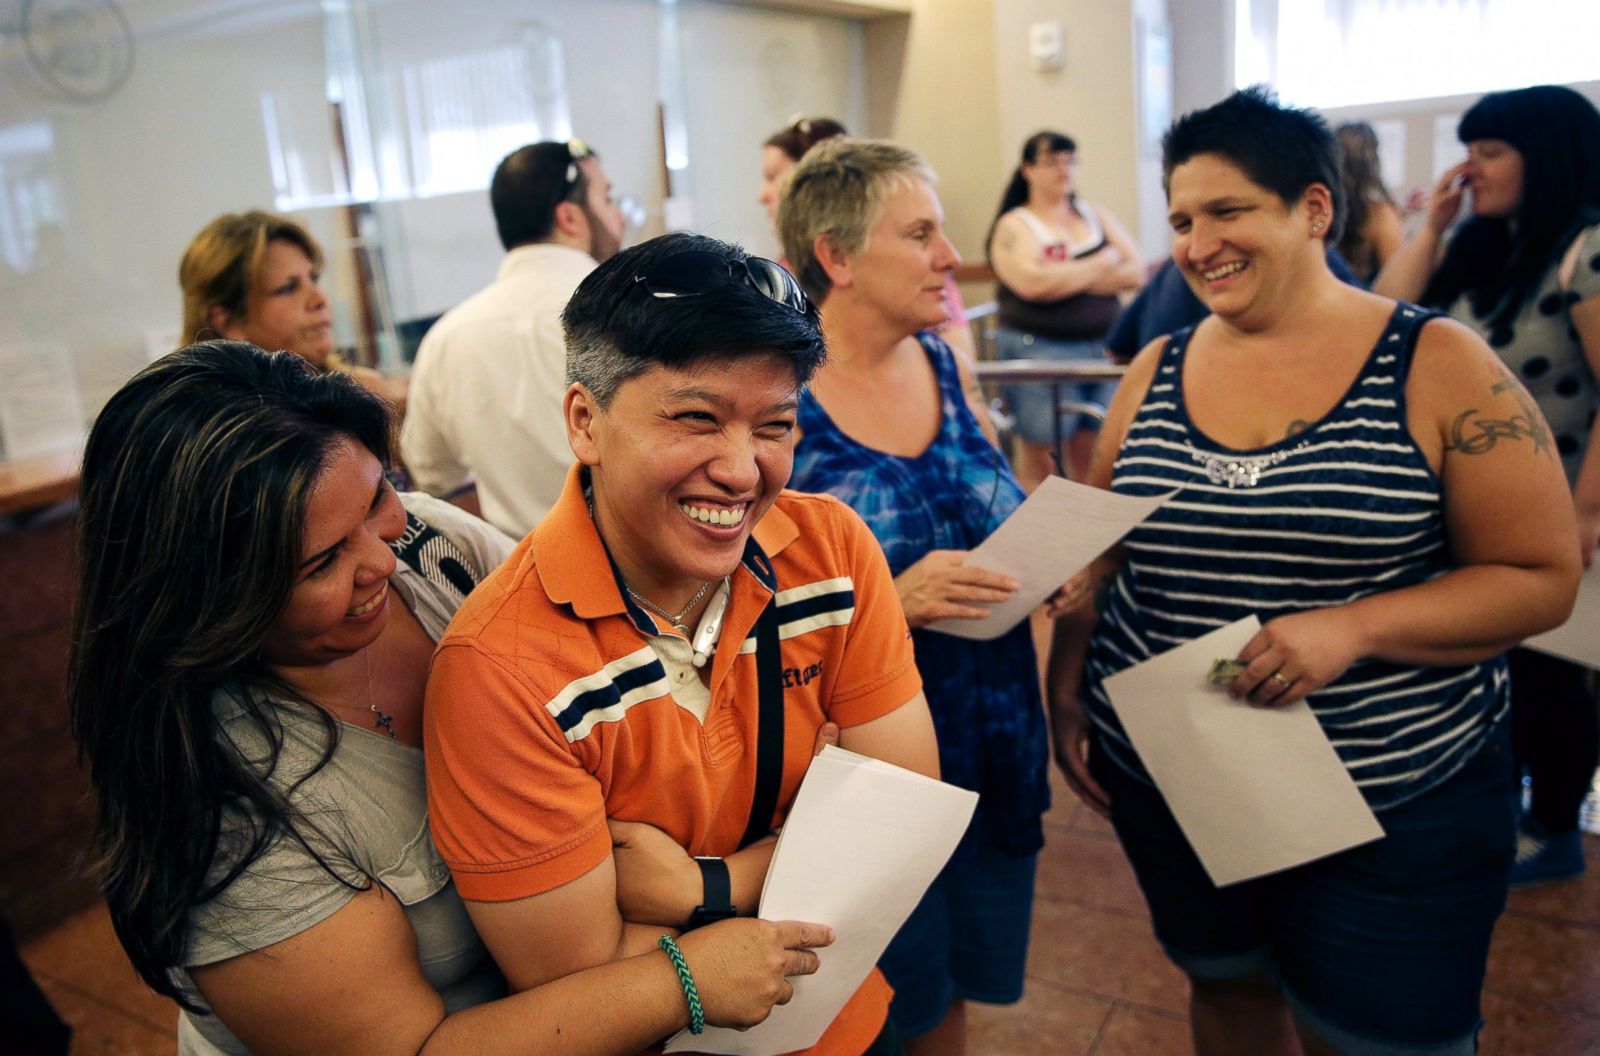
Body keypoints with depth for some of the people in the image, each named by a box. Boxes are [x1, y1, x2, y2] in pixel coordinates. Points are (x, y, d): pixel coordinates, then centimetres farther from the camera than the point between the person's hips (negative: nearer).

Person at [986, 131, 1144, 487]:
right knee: (1039, 454, 0)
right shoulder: (1014, 226, 0)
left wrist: (1067, 277, -9)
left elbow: (1135, 273, 4)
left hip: (1102, 347, 5)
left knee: (1094, 453, 6)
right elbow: (1034, 284, -18)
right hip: (1037, 348, -4)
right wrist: (1102, 263, -5)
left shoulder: (1097, 216, 15)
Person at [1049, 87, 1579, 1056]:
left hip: (1396, 805, -3)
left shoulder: (1441, 369, -9)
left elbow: (1543, 578, -9)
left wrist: (1351, 626, -22)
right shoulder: (1156, 372, 2)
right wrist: (1067, 694, 3)